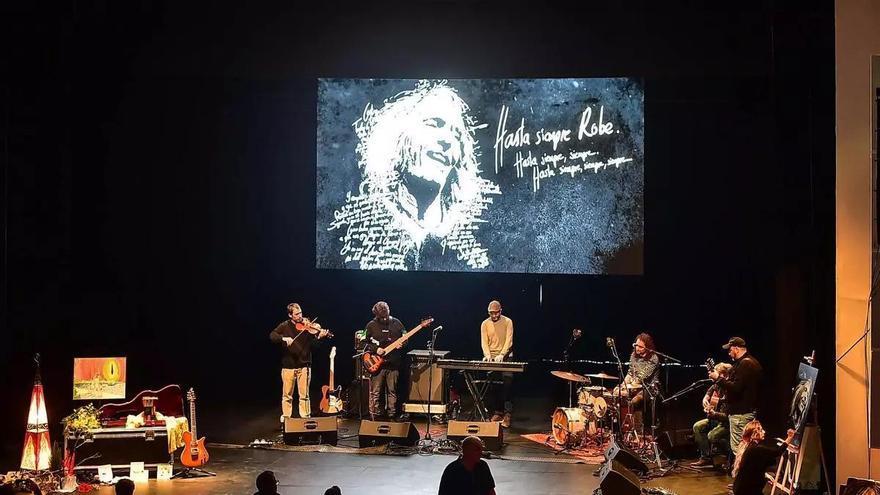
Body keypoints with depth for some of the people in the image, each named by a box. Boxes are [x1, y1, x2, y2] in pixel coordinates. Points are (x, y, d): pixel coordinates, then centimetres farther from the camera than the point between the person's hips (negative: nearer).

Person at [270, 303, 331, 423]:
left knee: (304, 395, 2)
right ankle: (285, 419, 13)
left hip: (304, 365, 0)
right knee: (287, 395, 5)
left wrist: (320, 336, -26)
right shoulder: (284, 326, 4)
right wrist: (284, 338, -24)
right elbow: (272, 336, -7)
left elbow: (313, 342, -5)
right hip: (288, 365, 0)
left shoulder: (307, 325, 3)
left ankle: (306, 418, 10)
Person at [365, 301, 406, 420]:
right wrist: (375, 349, -12)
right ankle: (374, 417, 4)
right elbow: (365, 343, 4)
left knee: (392, 391, 7)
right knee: (375, 392, -2)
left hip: (393, 363, 2)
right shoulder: (371, 326, 0)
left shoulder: (396, 323, 5)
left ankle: (391, 416, 15)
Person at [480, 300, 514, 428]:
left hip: (505, 357, -3)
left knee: (507, 382, -13)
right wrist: (487, 355, -19)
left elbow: (509, 340, -11)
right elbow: (484, 342, 0)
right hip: (491, 358, 3)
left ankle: (507, 415, -13)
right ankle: (498, 412, 9)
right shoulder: (485, 324, 6)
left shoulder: (507, 322, -2)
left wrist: (501, 355, -24)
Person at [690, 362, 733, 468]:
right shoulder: (717, 386, -2)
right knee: (697, 426, 0)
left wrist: (713, 414, -41)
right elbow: (709, 393, 23)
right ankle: (706, 458, 3)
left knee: (712, 436, -26)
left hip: (727, 422, -9)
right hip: (715, 419, 9)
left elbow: (727, 416, -30)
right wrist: (705, 399, 3)